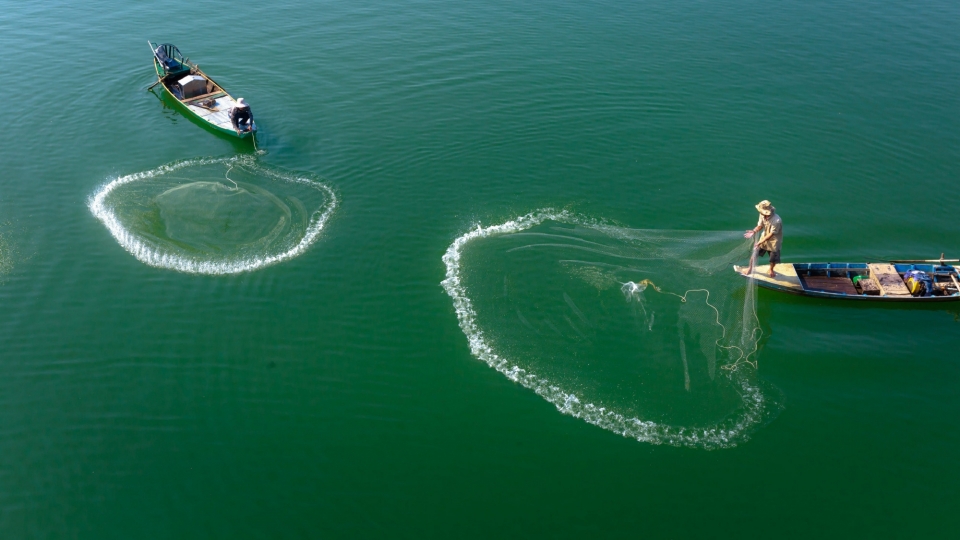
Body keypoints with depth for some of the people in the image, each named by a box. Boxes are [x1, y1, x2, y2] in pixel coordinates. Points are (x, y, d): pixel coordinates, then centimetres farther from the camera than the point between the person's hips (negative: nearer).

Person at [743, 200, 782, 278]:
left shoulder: (777, 221, -38)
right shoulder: (762, 215, -20)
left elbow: (771, 234, -30)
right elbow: (760, 226, -5)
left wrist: (759, 242, -31)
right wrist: (754, 231, -26)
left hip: (774, 241, -4)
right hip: (764, 238, 4)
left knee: (773, 259, 15)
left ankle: (771, 270, 46)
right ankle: (750, 268, 34)